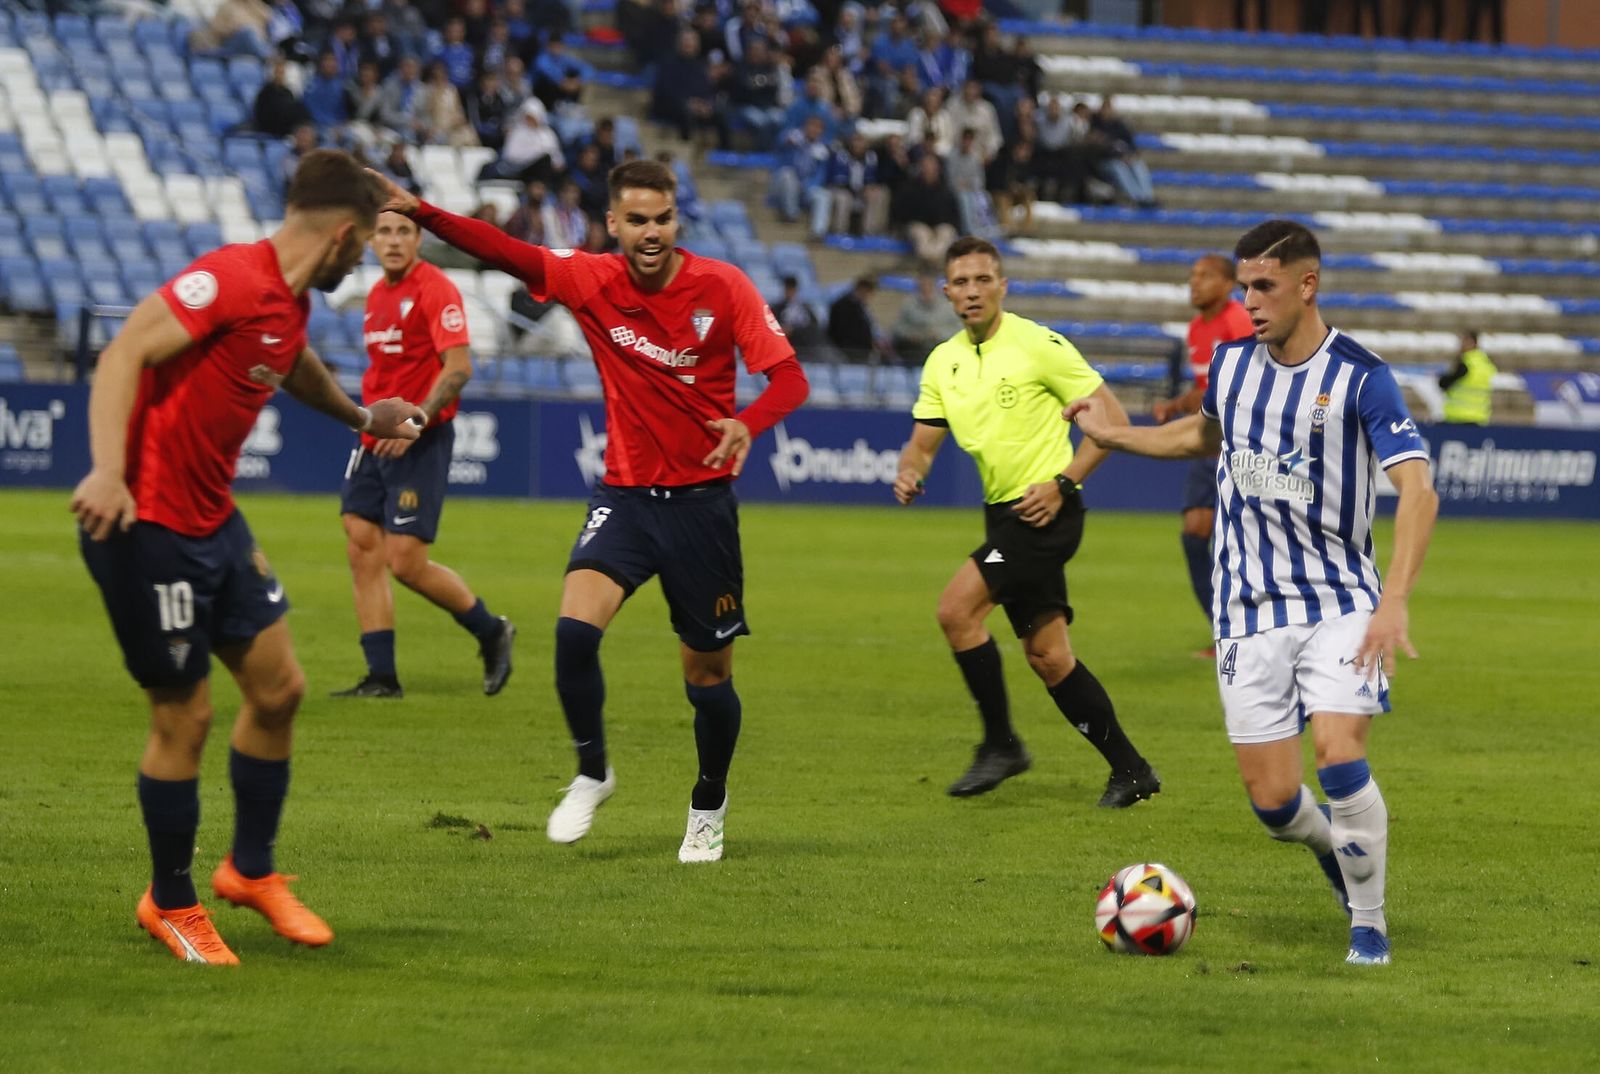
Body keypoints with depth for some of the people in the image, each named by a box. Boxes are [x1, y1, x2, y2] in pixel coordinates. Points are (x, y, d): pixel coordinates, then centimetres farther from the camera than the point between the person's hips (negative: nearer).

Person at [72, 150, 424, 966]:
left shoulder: (290, 304, 10)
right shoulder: (231, 280, -20)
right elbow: (123, 355, -29)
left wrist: (363, 417, 50)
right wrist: (108, 473, -40)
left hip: (213, 523, 10)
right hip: (146, 525, -10)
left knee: (277, 688, 11)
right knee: (183, 716, -1)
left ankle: (250, 869, 29)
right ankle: (169, 903, 16)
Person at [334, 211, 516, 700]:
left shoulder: (435, 289, -11)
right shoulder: (377, 294, 14)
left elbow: (459, 367, -19)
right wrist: (371, 418, 16)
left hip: (419, 443, -8)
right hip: (374, 441, 8)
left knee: (406, 562, -10)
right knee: (363, 553, 1)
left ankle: (491, 632, 12)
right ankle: (381, 677, 5)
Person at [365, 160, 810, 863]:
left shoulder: (722, 288, -9)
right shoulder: (591, 281, -3)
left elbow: (788, 375, -11)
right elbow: (503, 252, -12)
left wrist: (748, 424, -33)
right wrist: (418, 212, -27)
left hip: (702, 501, -1)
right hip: (625, 493, 1)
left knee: (708, 673, 5)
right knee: (575, 626, -22)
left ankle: (709, 806, 30)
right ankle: (591, 773, -1)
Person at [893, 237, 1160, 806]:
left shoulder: (1039, 345, -11)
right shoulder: (943, 361, 9)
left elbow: (1111, 417, -9)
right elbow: (923, 441, 13)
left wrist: (1062, 483, -16)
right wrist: (909, 472, -11)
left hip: (1045, 510, -7)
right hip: (1004, 512, 7)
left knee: (956, 609, -17)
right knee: (1047, 655, 7)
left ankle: (1000, 743, -6)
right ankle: (1129, 769, 15)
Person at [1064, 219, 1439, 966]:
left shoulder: (1359, 378, -12)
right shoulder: (1231, 363, 5)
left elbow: (1418, 491, -19)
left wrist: (1395, 601, -30)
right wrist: (1110, 434, 24)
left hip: (1339, 602, -4)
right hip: (1250, 610, 4)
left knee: (1339, 754, -22)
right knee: (1272, 800, -3)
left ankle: (1369, 924, -3)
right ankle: (1330, 845, 33)